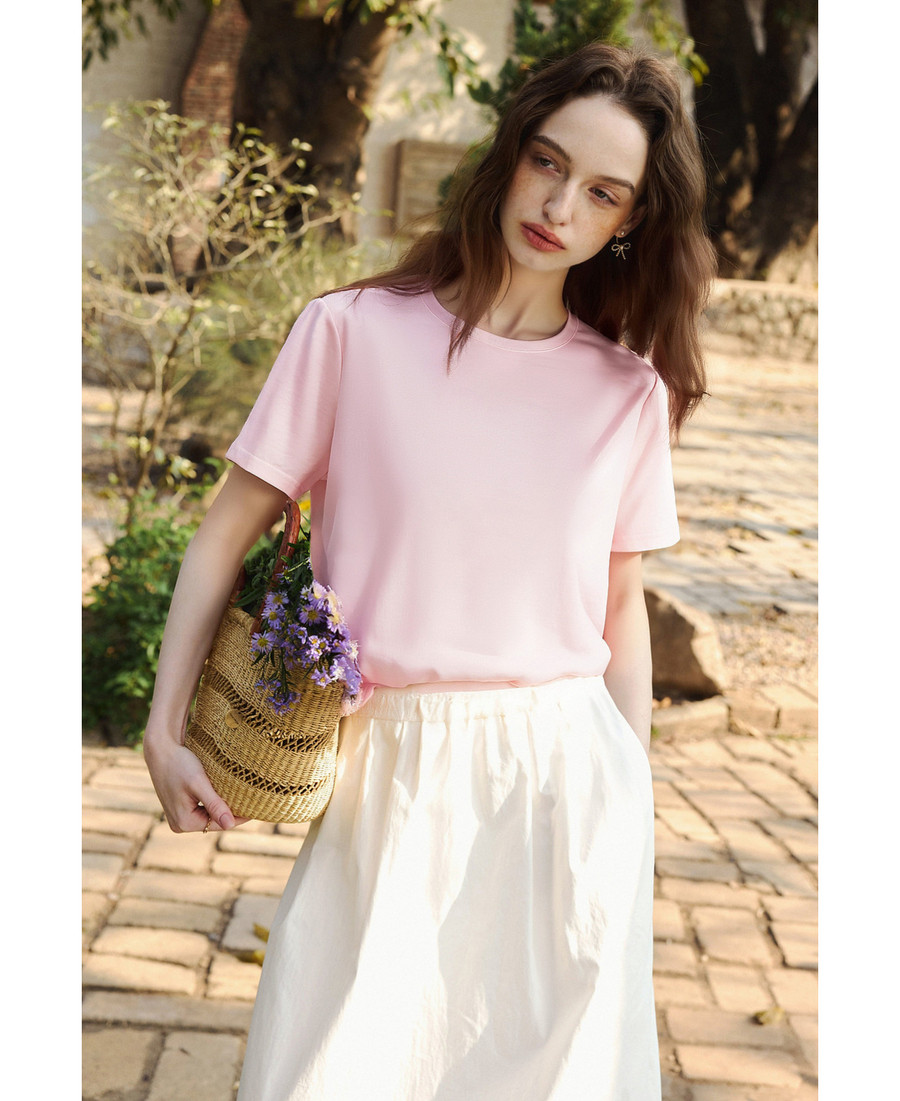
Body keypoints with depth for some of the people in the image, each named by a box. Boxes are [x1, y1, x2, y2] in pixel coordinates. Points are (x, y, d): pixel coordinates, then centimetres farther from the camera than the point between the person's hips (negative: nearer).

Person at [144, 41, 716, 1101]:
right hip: (388, 772, -2)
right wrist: (164, 731, -3)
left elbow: (620, 609, 10)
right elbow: (227, 533, 0)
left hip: (565, 774, 2)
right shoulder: (351, 332, -4)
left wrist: (634, 800, 10)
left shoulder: (630, 393, 4)